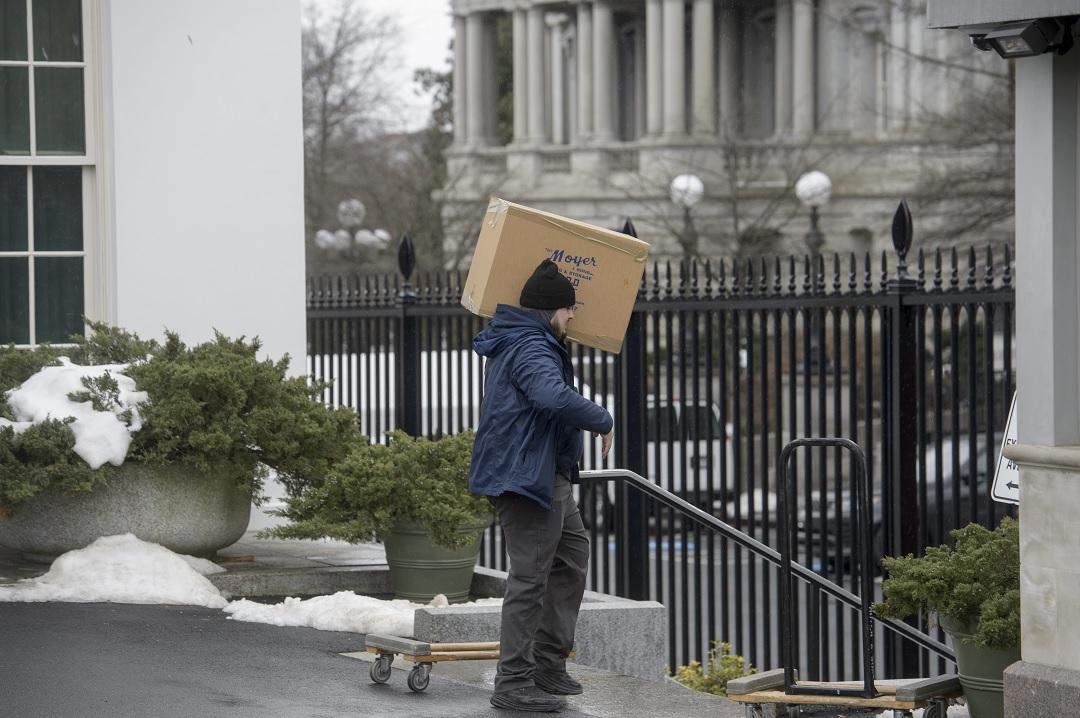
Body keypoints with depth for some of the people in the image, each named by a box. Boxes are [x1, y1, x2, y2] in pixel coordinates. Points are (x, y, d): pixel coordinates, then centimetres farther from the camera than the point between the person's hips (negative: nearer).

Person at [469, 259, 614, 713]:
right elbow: (555, 396, -37)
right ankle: (514, 684, -6)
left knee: (573, 556, 20)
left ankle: (549, 663, 24)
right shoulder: (530, 349, -19)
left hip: (547, 475, 11)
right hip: (526, 476, -11)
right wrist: (603, 420, -24)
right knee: (530, 576, -9)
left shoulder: (515, 341, 16)